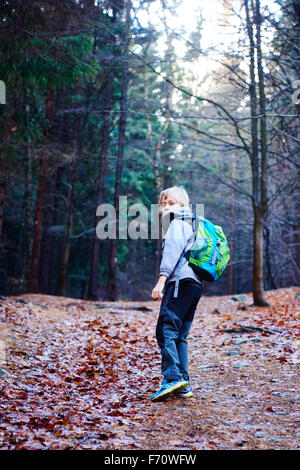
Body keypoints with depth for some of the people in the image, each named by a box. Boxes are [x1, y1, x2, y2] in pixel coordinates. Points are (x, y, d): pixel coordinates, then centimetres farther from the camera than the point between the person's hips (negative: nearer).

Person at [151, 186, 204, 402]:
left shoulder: (177, 221, 4)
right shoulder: (192, 225, 31)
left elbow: (174, 249, -12)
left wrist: (162, 278, -22)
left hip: (180, 280, -9)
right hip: (196, 284, 9)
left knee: (166, 329, -16)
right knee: (179, 335, 8)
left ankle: (173, 377, -25)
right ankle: (184, 384, 4)